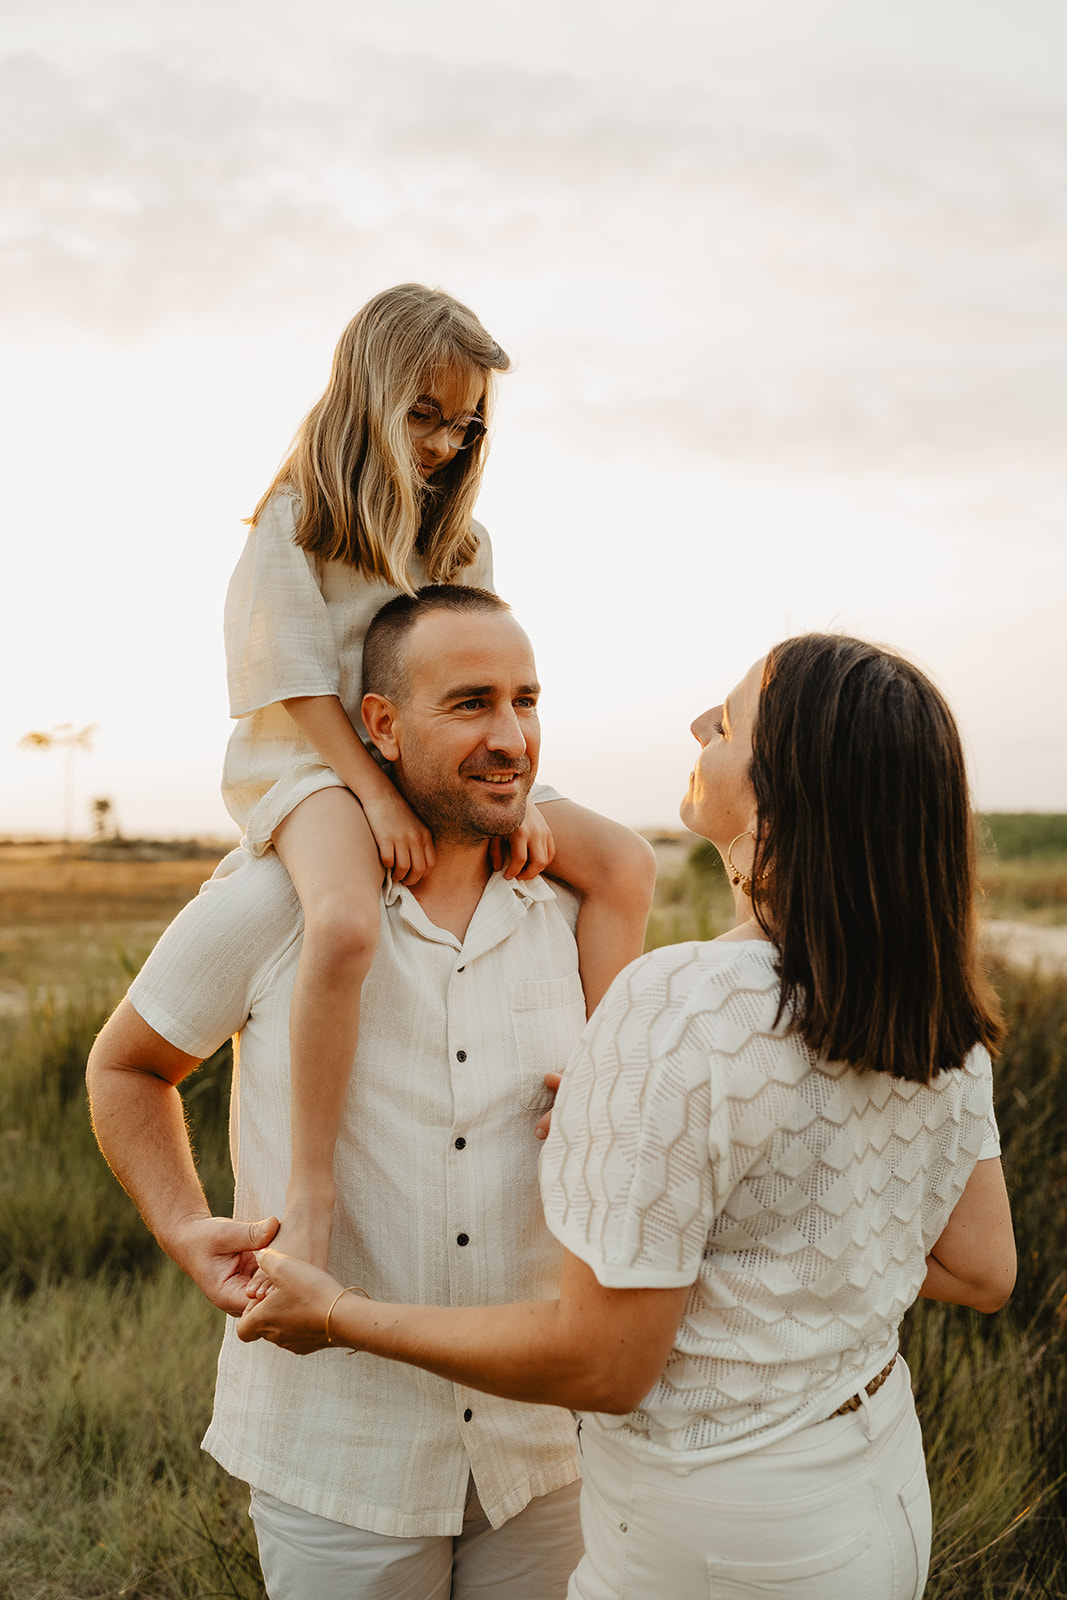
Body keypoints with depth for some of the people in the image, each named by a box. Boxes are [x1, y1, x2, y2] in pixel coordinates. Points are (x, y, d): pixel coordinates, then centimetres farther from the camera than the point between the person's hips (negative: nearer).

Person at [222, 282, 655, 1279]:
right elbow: (299, 681, -13)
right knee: (345, 925, -39)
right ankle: (310, 1187, -27)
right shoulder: (295, 522, -6)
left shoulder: (462, 542, 14)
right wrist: (377, 796, -21)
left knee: (624, 862, -7)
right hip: (312, 763, -7)